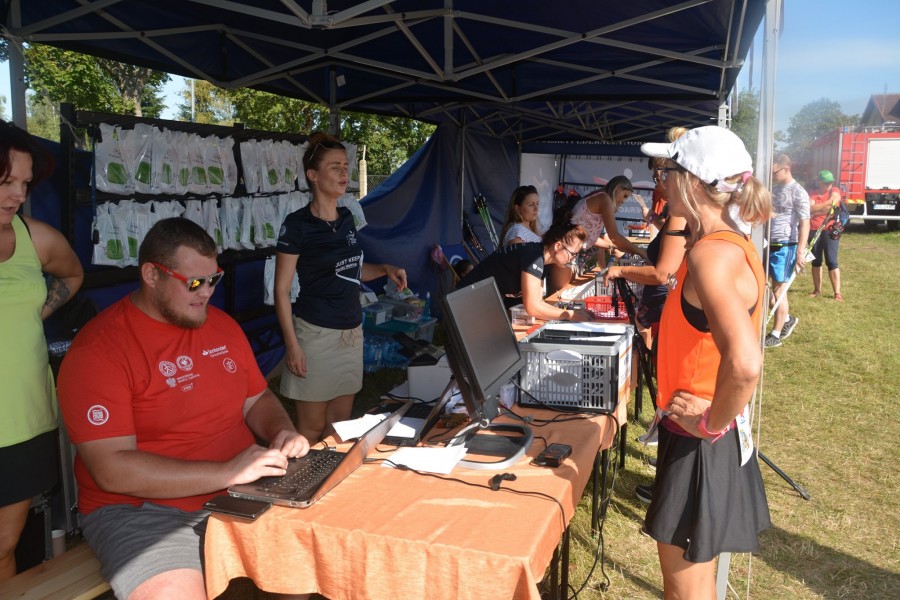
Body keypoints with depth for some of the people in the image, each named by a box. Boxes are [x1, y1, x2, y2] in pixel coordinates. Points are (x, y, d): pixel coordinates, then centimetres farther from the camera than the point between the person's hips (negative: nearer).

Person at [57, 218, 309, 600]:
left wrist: (282, 432, -7)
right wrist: (227, 472, -25)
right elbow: (111, 469, -19)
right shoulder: (97, 350, -13)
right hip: (140, 507, -5)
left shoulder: (221, 324, 7)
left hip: (241, 491, 6)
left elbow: (257, 400, 17)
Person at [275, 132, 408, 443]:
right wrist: (292, 345, -16)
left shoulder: (346, 218, 8)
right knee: (312, 429, 4)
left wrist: (385, 269, 4)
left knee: (341, 423, 15)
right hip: (316, 333, -6)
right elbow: (282, 290, -11)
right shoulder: (297, 224, -11)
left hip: (351, 332, 6)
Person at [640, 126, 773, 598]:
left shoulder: (710, 253, -26)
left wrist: (713, 423, -24)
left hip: (700, 443, -9)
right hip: (696, 428, 9)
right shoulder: (733, 243, 5)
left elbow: (745, 362, -40)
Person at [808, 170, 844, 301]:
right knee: (815, 261, 10)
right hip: (814, 230, 3)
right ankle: (817, 290, 21)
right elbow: (810, 209, -9)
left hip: (830, 230, -3)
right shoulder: (813, 193, 7)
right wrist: (827, 204, -11)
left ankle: (837, 293, -5)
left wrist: (816, 210, -7)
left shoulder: (834, 191, 2)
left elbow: (832, 205, -15)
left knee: (831, 261, -7)